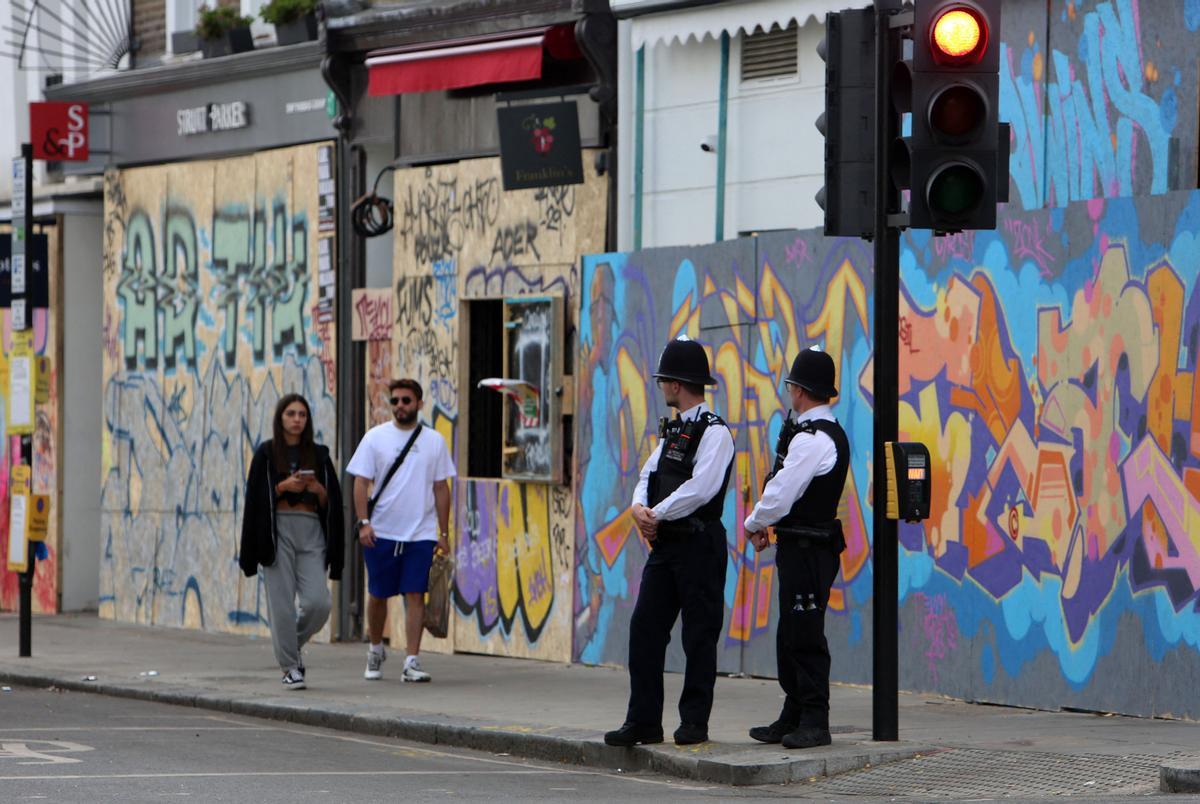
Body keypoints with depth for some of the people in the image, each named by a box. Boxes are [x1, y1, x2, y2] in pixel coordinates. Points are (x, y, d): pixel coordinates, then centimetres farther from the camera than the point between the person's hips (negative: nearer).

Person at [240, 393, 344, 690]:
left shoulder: (318, 454, 11)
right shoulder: (266, 453, 4)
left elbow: (330, 501, 11)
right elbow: (256, 497, 0)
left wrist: (318, 490, -10)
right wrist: (284, 486, -14)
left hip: (311, 531, 2)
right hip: (278, 529, -2)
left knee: (318, 603, -9)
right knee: (282, 602, -6)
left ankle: (292, 644, 18)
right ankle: (290, 667, 4)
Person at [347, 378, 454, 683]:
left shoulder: (434, 441, 6)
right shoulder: (375, 437, 1)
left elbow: (440, 489, 10)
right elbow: (361, 482, -2)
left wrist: (444, 534, 7)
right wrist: (363, 522, -13)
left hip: (421, 533, 0)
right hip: (381, 532, 0)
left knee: (415, 595, -7)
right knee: (378, 595, 9)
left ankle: (412, 662, -7)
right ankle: (375, 650, 30)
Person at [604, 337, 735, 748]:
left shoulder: (714, 432, -10)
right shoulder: (671, 430, 18)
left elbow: (700, 488, -20)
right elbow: (649, 475, 15)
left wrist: (656, 515, -13)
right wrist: (640, 509, -6)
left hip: (699, 543, -8)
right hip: (665, 545, 8)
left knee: (699, 634, -1)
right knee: (645, 629, 3)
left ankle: (694, 721, 6)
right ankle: (644, 722, 5)